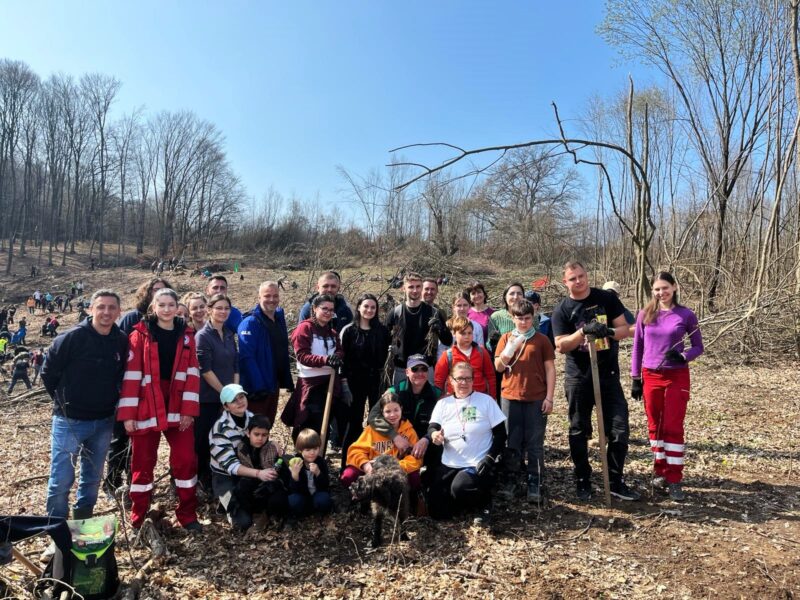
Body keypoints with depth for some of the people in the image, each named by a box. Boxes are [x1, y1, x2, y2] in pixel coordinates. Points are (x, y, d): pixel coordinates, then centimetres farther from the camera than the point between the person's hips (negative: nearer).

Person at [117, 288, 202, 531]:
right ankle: (138, 518, 25)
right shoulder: (140, 334, -4)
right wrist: (128, 413, -12)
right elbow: (131, 374, -8)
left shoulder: (187, 336, 4)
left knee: (186, 460, 3)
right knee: (143, 464, 9)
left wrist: (189, 410, -6)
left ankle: (187, 514, 19)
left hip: (178, 409, 2)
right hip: (146, 409, -2)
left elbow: (192, 374, 1)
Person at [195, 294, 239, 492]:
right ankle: (203, 478, 21)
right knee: (203, 438, 6)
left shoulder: (229, 335, 9)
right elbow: (205, 370, -14)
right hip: (207, 398, -6)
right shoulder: (202, 336, -10)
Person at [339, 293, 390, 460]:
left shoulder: (382, 330, 5)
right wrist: (344, 383, -8)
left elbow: (387, 356, 12)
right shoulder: (349, 330, -1)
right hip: (355, 380, -2)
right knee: (354, 421, 5)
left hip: (377, 380, 2)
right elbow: (343, 358, -3)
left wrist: (386, 376, 4)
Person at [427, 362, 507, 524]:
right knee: (436, 512, -2)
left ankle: (484, 501, 2)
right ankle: (470, 498, 27)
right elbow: (432, 428, -4)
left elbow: (500, 434, -3)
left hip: (477, 465, -4)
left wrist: (490, 458, -17)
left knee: (459, 488, -33)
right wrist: (434, 434, -29)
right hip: (449, 465, 4)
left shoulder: (486, 401, -3)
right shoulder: (443, 403, 5)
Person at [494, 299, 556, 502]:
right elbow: (498, 367, 4)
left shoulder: (541, 340, 3)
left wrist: (549, 397, -5)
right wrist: (509, 350, -14)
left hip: (536, 399, -2)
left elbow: (550, 369, 2)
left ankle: (535, 484, 9)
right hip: (510, 398, 2)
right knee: (511, 443, 8)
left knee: (535, 444, 2)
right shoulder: (506, 338, 7)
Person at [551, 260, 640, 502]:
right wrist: (583, 331, -26)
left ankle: (616, 482, 16)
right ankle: (583, 481, 23)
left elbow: (624, 329, -1)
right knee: (579, 432, 9)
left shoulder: (607, 299, 1)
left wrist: (610, 331, -23)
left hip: (609, 375, 1)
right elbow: (561, 346, -10)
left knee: (619, 429, 0)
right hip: (578, 378, -1)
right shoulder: (562, 310, -3)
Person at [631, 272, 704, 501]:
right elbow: (637, 347, 6)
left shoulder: (686, 315, -5)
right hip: (650, 376, 2)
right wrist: (635, 378, 4)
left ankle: (674, 480, 6)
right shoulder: (645, 315, 1)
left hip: (677, 377, -2)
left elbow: (698, 347, 2)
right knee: (655, 426, 10)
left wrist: (683, 356, -20)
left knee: (673, 427, -1)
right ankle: (659, 471, 23)